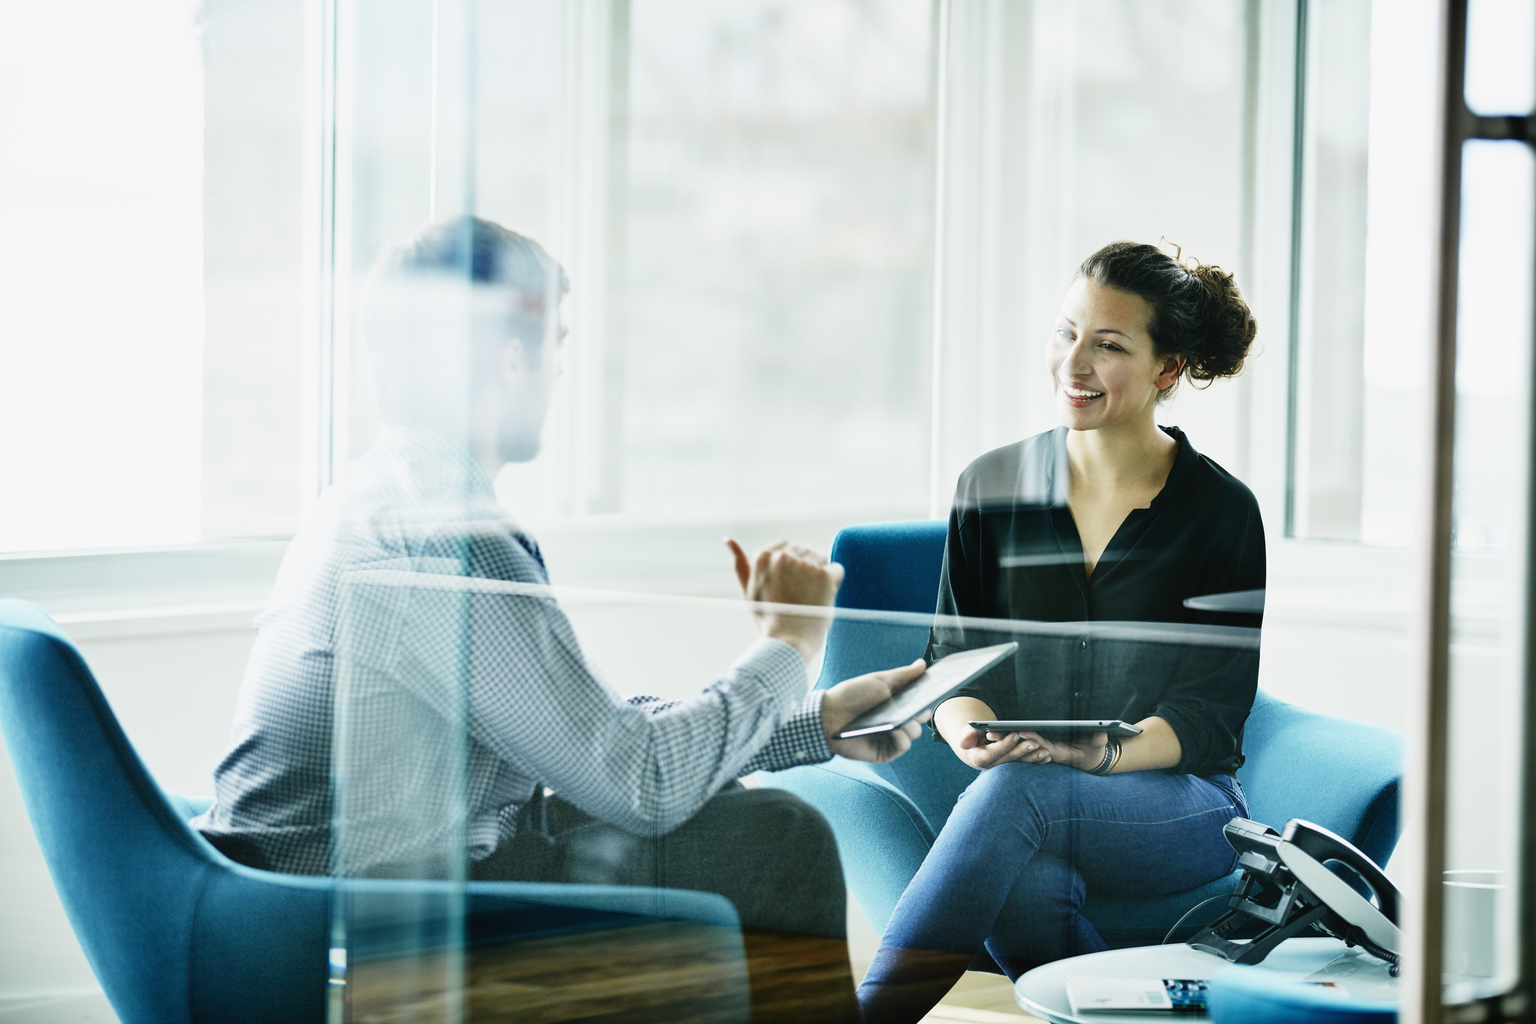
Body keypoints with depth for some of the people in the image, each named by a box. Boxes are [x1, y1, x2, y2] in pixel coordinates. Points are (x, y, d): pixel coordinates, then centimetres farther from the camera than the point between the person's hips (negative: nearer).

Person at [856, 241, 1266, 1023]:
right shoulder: (991, 489, 9)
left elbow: (1210, 712, -4)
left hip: (1179, 807, -2)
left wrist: (1106, 755, -25)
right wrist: (970, 736, -16)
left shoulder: (1221, 512, 0)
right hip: (1023, 808, 2)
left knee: (1020, 789, -36)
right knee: (1020, 884, -37)